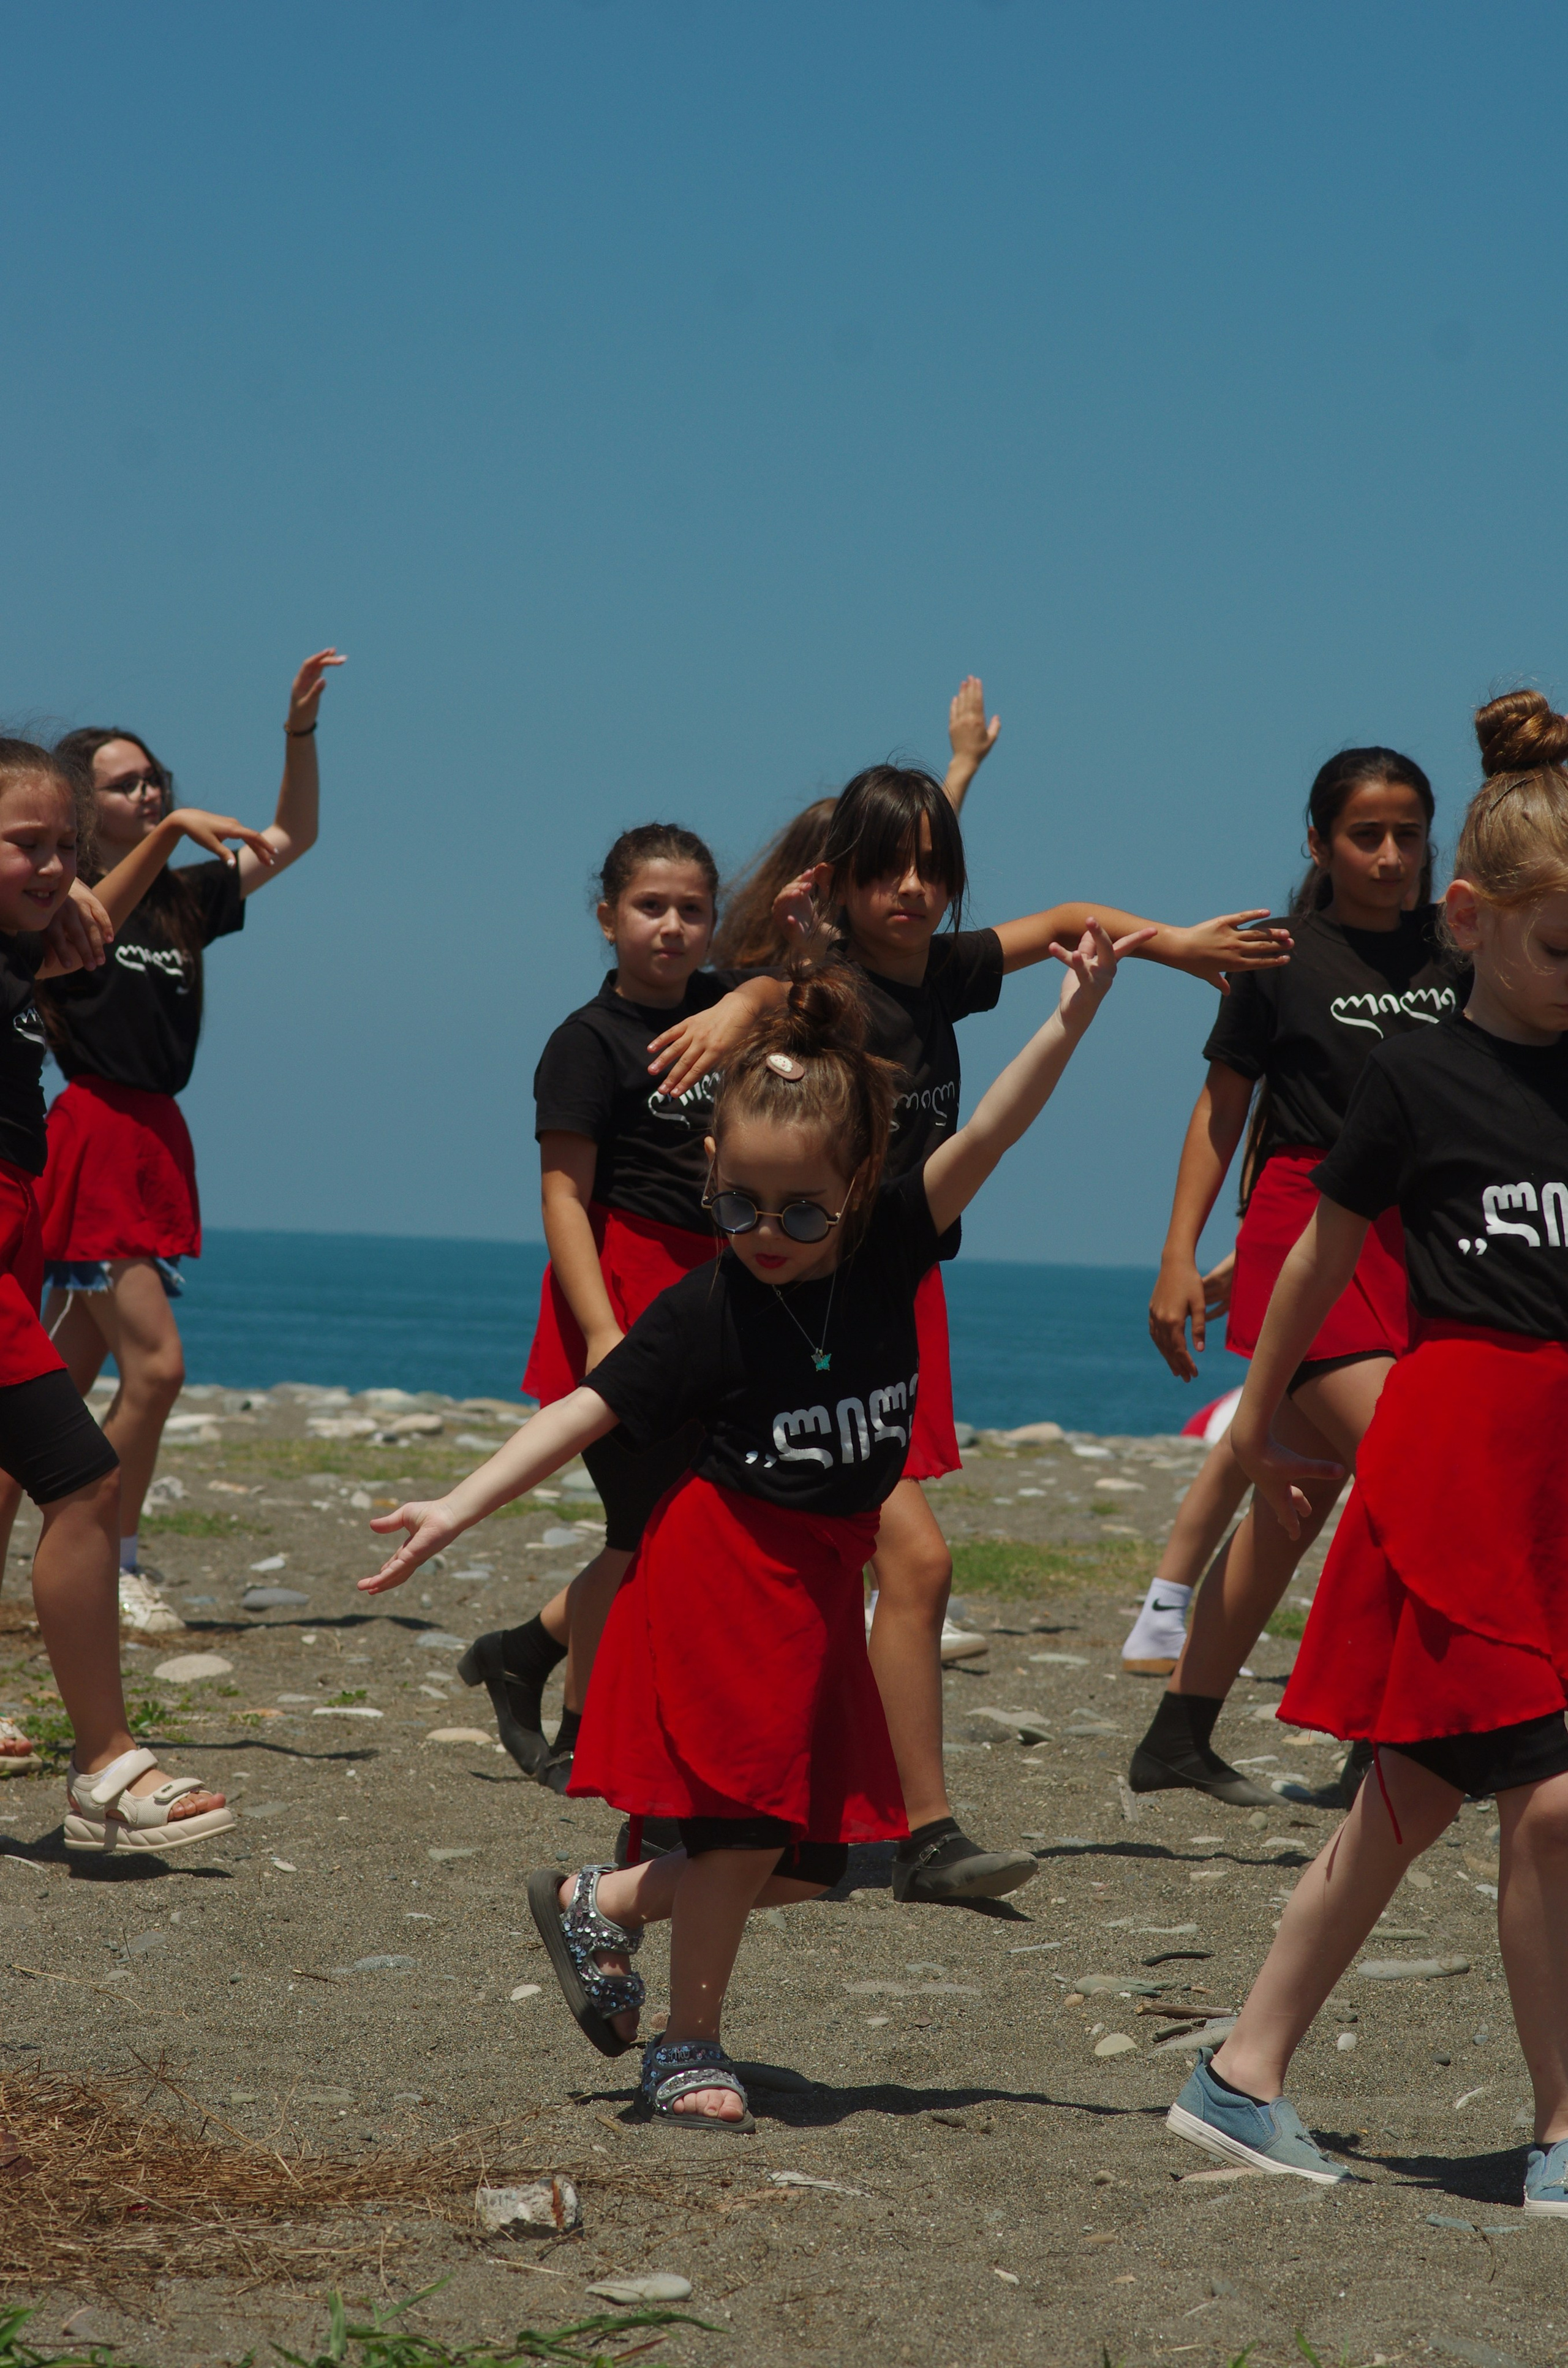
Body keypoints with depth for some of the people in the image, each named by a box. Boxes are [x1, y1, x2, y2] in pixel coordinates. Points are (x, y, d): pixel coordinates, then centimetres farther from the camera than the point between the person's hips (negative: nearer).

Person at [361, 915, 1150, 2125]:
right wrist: (460, 1506, -20)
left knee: (814, 1852, 7)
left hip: (825, 1579, 5)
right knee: (749, 1817, -9)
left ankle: (602, 1902, 27)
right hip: (725, 1568, -5)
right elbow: (585, 1412, -12)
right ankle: (688, 2049, 6)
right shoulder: (703, 1314, -13)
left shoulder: (886, 1255, -4)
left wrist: (1071, 1019, -23)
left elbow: (987, 1135, -12)